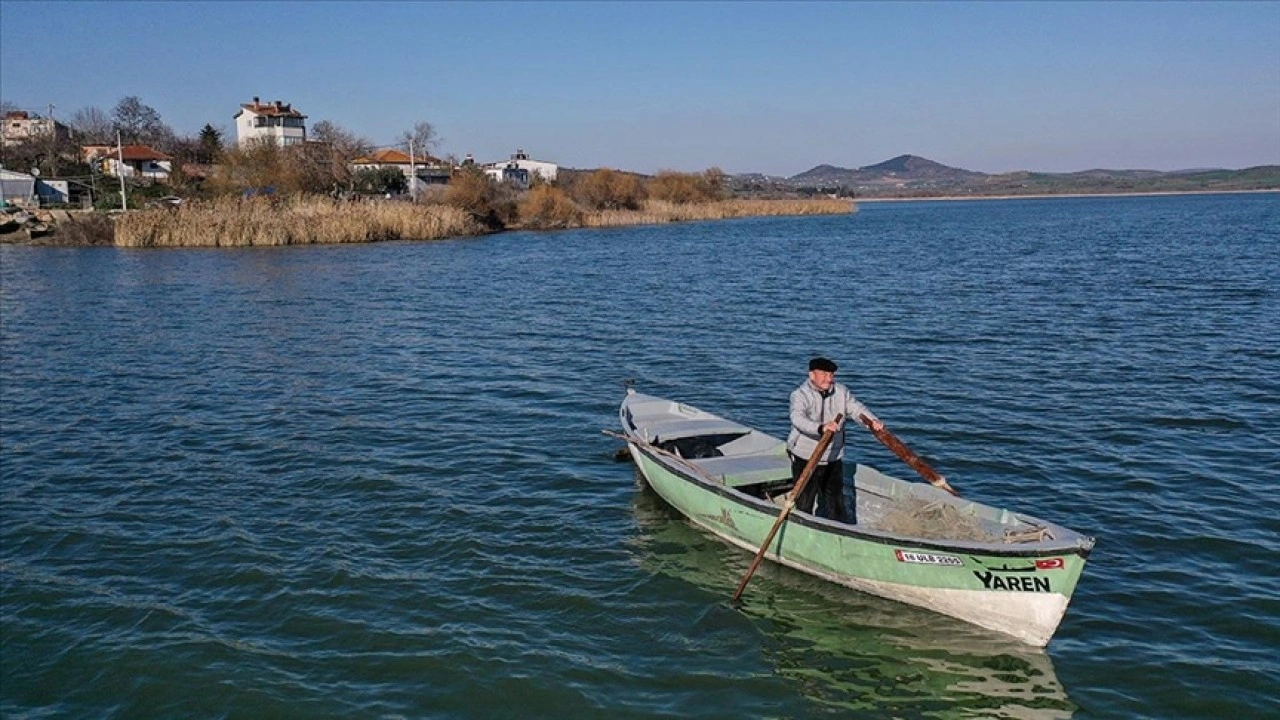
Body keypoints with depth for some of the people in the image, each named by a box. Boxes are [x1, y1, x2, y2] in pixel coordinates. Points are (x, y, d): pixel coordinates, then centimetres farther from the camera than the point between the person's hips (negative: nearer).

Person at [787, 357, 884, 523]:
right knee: (804, 504, 2)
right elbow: (797, 418, -32)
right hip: (805, 458, -4)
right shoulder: (800, 395, -15)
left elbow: (856, 408, -6)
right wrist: (821, 428, -49)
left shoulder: (841, 392, 3)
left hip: (833, 458, 5)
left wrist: (873, 420, -28)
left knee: (836, 503, 14)